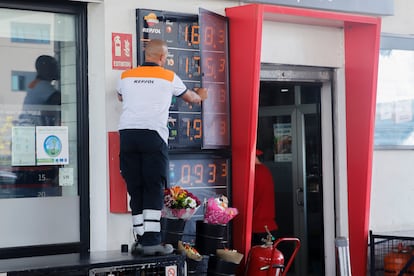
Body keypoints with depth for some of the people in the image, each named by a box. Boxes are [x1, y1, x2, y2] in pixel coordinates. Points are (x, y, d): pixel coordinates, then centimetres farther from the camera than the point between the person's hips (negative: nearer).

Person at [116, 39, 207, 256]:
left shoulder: (126, 76, 17)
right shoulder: (169, 77, 11)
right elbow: (190, 97, 29)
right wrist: (200, 96, 53)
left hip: (127, 133, 3)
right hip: (153, 134, -3)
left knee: (135, 189, 6)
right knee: (154, 189, -2)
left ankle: (141, 240, 5)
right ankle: (151, 241, -9)